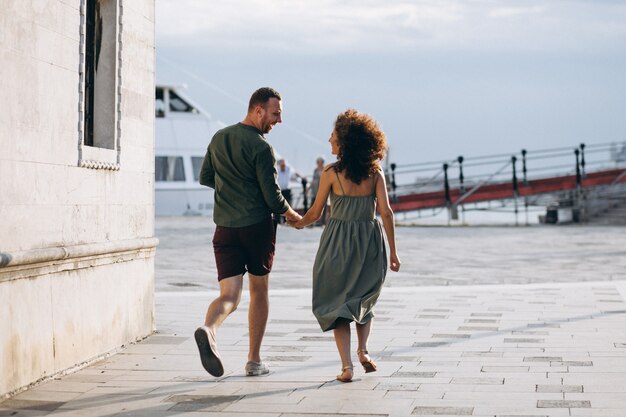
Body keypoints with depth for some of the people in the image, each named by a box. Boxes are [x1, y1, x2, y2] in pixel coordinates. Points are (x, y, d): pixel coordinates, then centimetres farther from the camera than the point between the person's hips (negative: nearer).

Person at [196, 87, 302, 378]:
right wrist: (291, 215, 8)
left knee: (229, 295, -1)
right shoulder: (261, 147, -11)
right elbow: (272, 196, -11)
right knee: (259, 290, 12)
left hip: (225, 228, 4)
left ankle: (209, 329, -34)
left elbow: (205, 178, 18)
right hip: (258, 226, -4)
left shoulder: (219, 138, 9)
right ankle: (254, 361, 16)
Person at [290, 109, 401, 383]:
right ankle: (363, 350, 7)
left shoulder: (332, 173, -8)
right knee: (363, 298, 25)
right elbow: (386, 212, -6)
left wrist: (298, 223, 21)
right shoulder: (375, 172, -2)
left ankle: (347, 366, -1)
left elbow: (315, 213, -1)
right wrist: (393, 252, -2)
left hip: (338, 241, -2)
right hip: (370, 242, 3)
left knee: (337, 302, 10)